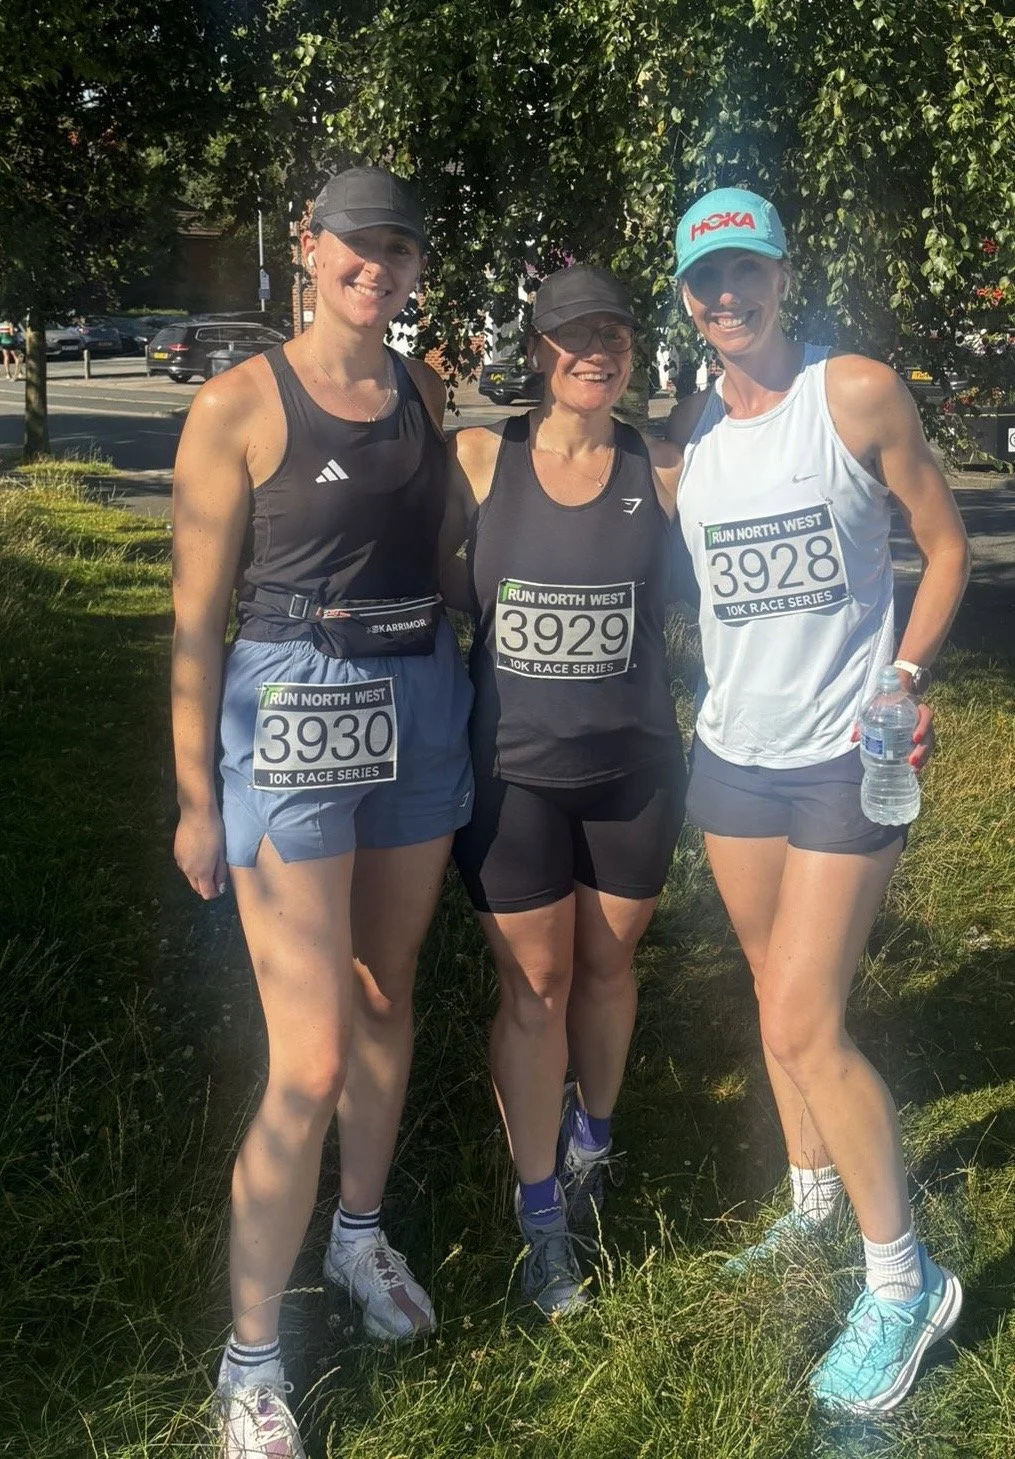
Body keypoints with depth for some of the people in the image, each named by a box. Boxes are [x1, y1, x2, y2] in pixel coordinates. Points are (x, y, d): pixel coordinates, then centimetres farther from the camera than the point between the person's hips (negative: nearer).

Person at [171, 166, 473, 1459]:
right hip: (292, 723, -5)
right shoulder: (241, 404, -8)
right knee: (311, 1062, -6)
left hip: (421, 709, 6)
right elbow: (197, 616, -7)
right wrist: (195, 799, -7)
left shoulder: (425, 393, 8)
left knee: (387, 995, 17)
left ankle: (361, 1232, 41)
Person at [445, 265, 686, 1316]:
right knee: (533, 988, 6)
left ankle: (592, 1137, 44)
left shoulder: (661, 472, -2)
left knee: (606, 964, 17)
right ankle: (542, 1216, 23)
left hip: (633, 765, 2)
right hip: (514, 767, -1)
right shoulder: (480, 458, -5)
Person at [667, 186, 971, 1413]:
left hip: (846, 757, -5)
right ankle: (814, 1204, 37)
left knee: (805, 1025, -8)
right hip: (731, 751, 5)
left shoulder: (858, 392, -8)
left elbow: (945, 547, -3)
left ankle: (903, 1280, 11)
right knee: (779, 995, 16)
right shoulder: (686, 430, 5)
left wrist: (907, 677, -15)